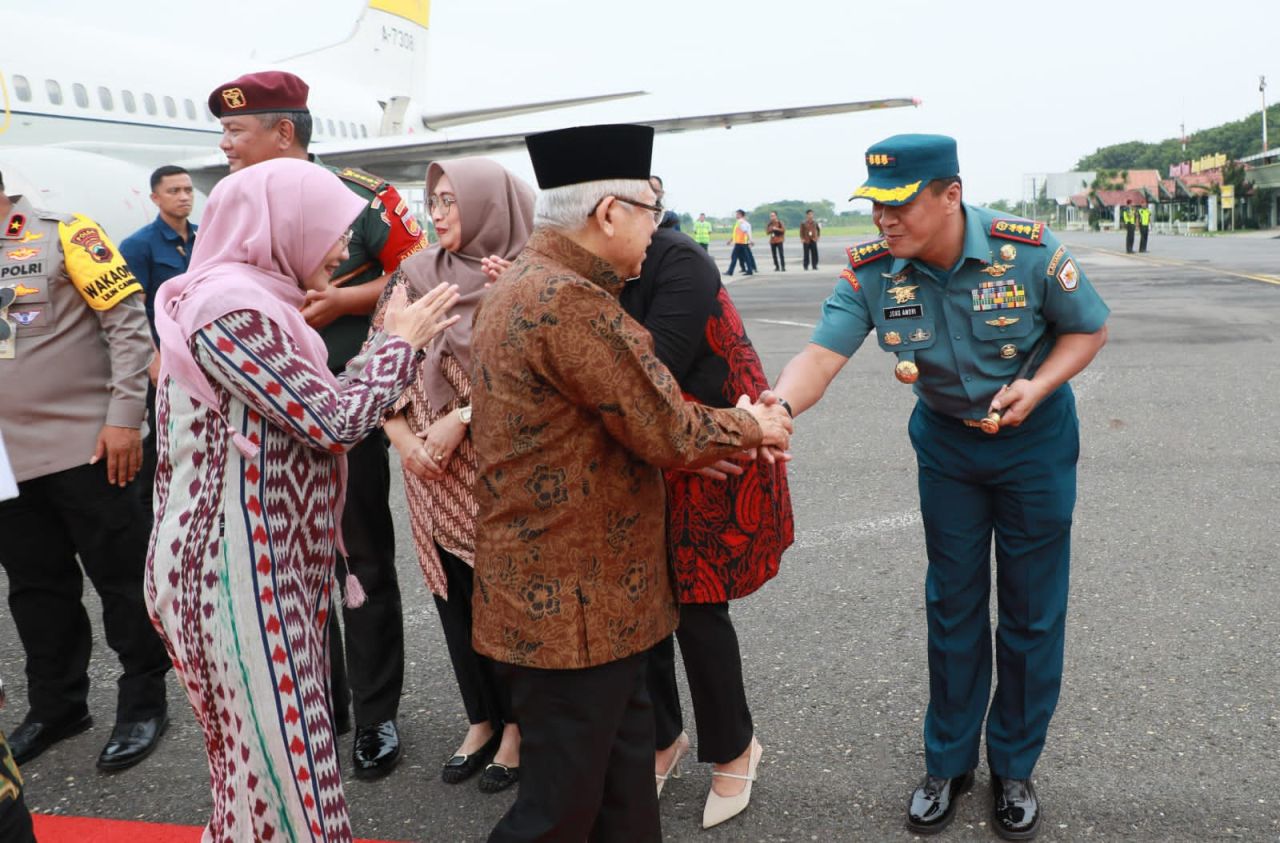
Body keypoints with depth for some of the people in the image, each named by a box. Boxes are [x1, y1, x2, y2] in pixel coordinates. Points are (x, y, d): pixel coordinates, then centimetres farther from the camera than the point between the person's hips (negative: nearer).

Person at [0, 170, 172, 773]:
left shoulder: (61, 233, -4)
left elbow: (128, 321, -8)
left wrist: (123, 418, -14)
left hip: (86, 447, -5)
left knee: (122, 581, 4)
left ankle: (142, 702, 19)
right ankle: (56, 706, 31)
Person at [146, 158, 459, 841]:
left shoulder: (251, 300, 12)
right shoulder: (232, 305, -19)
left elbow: (314, 408, 13)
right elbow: (334, 422, -20)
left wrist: (388, 339, 9)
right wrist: (400, 342, -7)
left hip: (267, 560, 10)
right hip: (241, 570, -10)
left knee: (259, 744, 20)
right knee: (277, 750, 1)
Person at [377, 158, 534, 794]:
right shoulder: (416, 274, 5)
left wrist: (461, 418, -18)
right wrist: (399, 432, -7)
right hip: (428, 461, 5)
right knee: (452, 590, 13)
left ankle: (516, 723, 25)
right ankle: (481, 720, 31)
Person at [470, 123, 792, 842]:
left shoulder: (526, 287, 11)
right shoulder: (571, 302, -24)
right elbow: (670, 433, -19)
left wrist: (731, 429, 3)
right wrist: (753, 426, 0)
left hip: (567, 590, 11)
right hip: (574, 606, -11)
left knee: (624, 785, 22)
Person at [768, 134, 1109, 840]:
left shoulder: (1028, 251, -23)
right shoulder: (870, 271, -18)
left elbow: (1089, 328, -8)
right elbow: (822, 354, -27)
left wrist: (1038, 386, -25)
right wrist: (776, 408, -47)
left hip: (1032, 439, -2)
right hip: (945, 441, 2)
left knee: (1031, 611, 7)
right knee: (952, 604, 12)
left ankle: (1014, 767, 28)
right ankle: (949, 762, 30)